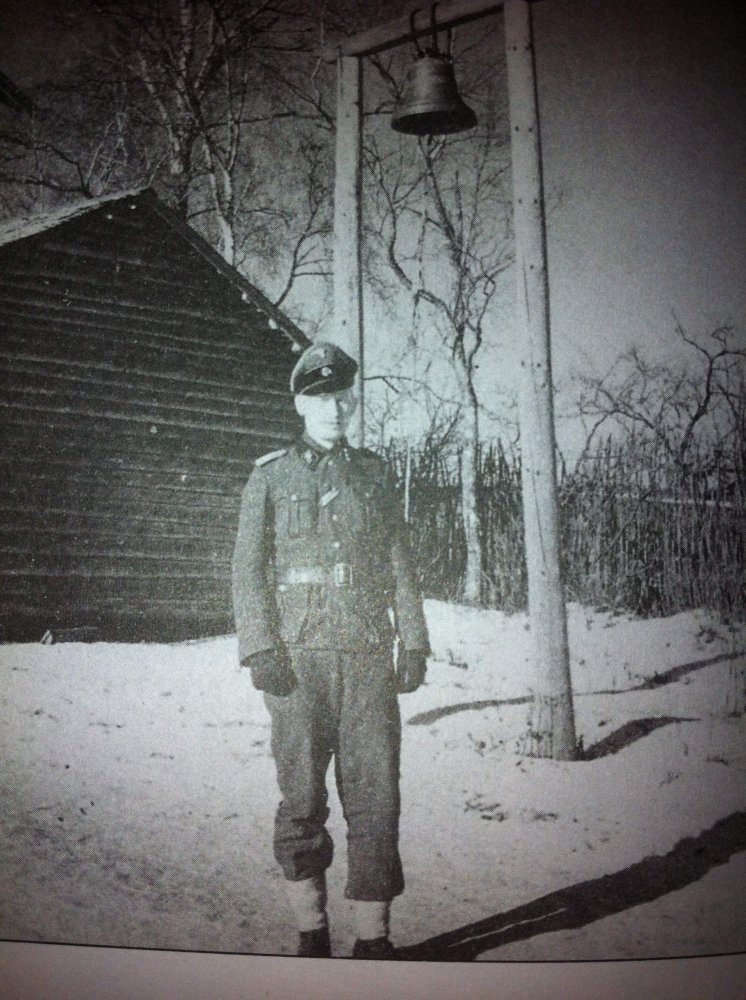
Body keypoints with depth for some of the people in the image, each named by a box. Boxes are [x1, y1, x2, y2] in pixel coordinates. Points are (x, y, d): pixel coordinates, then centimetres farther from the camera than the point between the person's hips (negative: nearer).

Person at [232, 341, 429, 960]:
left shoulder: (373, 473, 14)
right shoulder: (271, 476, 7)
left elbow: (400, 563, 13)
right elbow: (249, 570, 3)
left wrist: (414, 640, 5)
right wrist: (260, 648, -7)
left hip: (369, 655, 2)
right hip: (298, 656, -1)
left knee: (375, 794, 0)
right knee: (302, 797, 3)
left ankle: (374, 938, 10)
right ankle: (312, 934, 16)